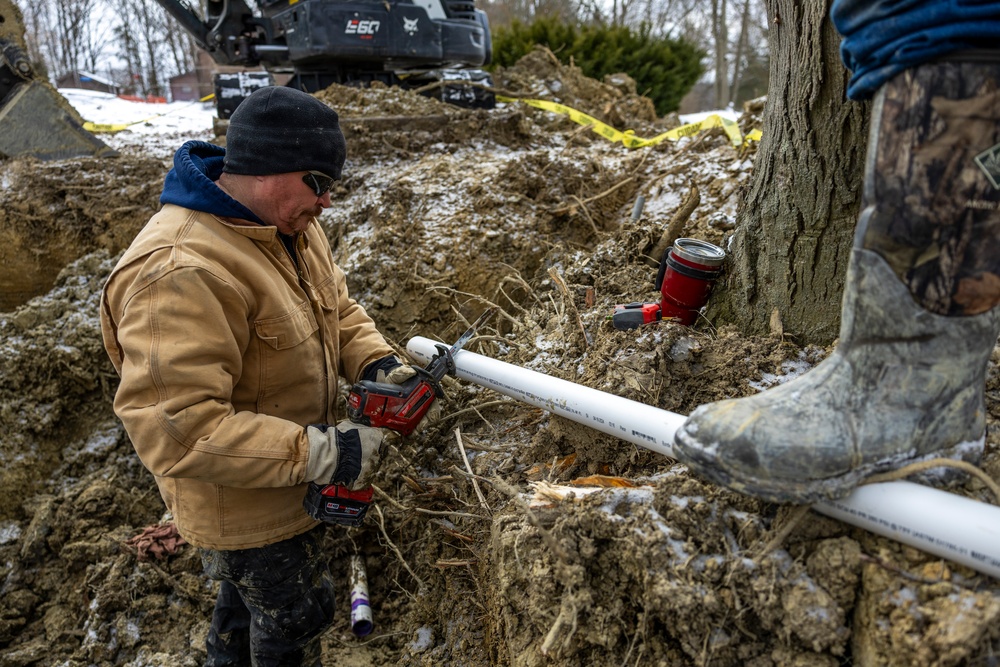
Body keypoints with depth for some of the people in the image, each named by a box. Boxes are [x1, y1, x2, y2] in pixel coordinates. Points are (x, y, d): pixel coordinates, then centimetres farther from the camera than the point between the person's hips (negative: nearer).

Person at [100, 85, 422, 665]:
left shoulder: (288, 224, -5)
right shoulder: (179, 274, -36)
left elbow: (337, 309, 7)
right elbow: (177, 429, -38)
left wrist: (377, 363, -14)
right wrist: (322, 455, -36)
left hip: (290, 471, 9)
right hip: (242, 503, -9)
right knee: (297, 612, 14)